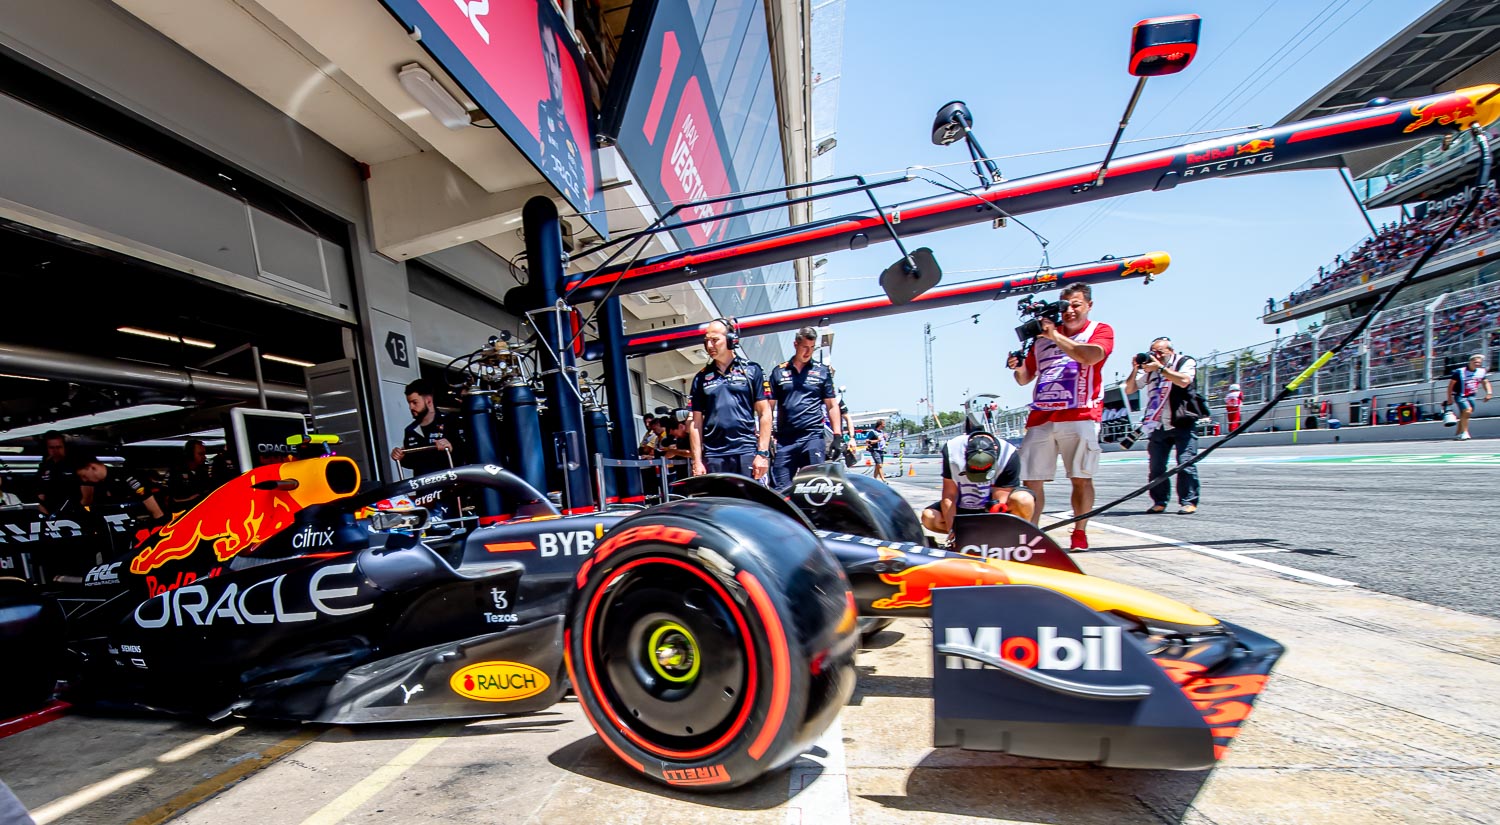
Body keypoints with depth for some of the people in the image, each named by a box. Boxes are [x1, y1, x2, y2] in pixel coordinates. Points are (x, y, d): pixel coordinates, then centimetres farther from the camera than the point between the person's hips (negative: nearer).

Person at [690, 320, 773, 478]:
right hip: (713, 456, 2)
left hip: (747, 452, -2)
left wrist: (763, 453, -5)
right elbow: (696, 422, 10)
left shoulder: (752, 370, 4)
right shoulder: (701, 377, 11)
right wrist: (697, 460, 4)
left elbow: (765, 414, 2)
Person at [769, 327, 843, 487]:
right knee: (779, 490, 0)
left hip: (813, 437, -1)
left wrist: (837, 436, 2)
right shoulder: (779, 372, 12)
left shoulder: (823, 371, 11)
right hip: (784, 439, 1)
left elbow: (832, 405, 10)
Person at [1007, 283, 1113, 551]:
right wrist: (1017, 367, 0)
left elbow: (1090, 356, -14)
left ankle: (1080, 532, 15)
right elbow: (1025, 378, 22)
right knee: (1031, 479, -2)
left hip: (1080, 416, -3)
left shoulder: (1101, 330, 10)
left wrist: (1055, 335, -8)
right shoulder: (1043, 335, 20)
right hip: (1041, 417, 3)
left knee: (1081, 478, 0)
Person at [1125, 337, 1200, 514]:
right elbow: (1128, 390, 7)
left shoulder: (1186, 362, 2)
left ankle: (1188, 502, 1)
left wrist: (1160, 367, -17)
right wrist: (1136, 369, -4)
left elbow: (1183, 381, -18)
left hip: (1183, 424, -3)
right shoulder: (1149, 368, 11)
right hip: (1158, 425, 3)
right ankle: (1159, 502, 6)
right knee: (1156, 467, 0)